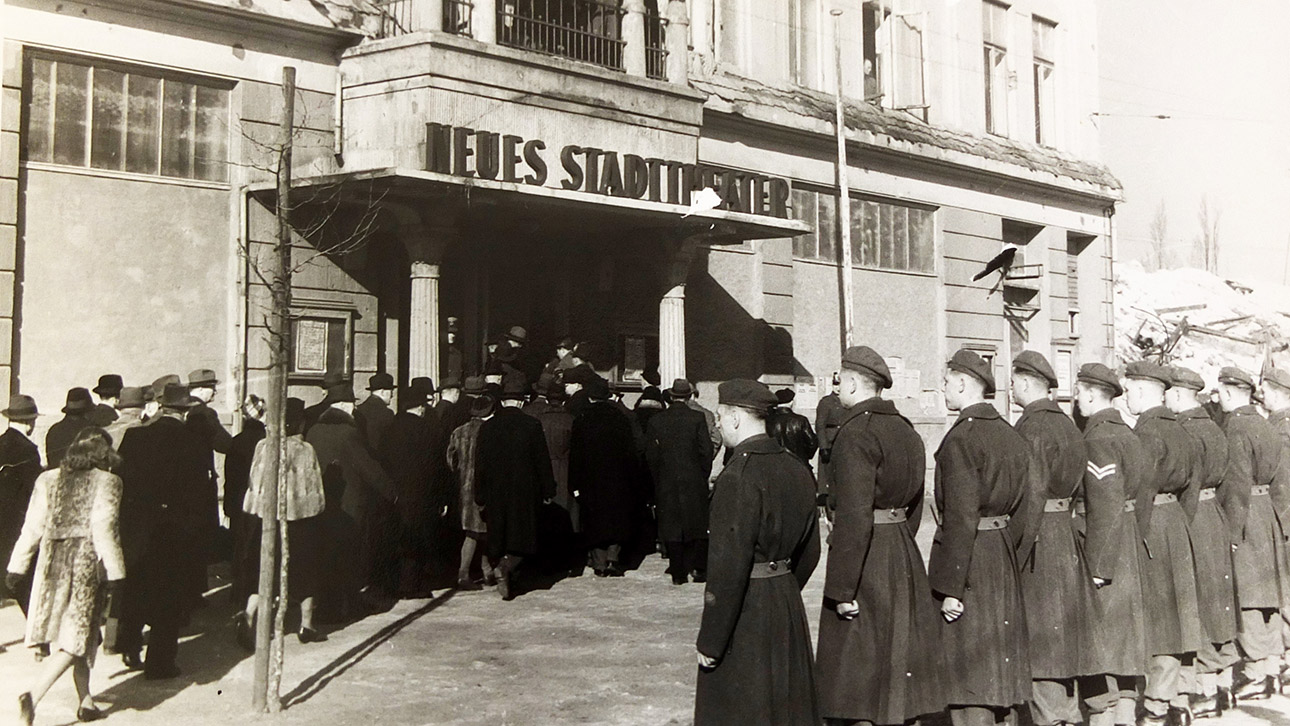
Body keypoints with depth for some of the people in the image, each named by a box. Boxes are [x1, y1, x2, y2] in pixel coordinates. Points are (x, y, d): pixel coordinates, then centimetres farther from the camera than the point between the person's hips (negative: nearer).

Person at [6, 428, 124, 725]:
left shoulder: (48, 479, 8)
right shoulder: (106, 481, -6)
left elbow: (33, 526, 6)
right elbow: (103, 529, -12)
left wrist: (18, 565, 12)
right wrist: (114, 572, -9)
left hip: (52, 564, 5)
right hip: (86, 562, -5)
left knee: (67, 632, 16)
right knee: (73, 639, -2)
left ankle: (86, 701, 21)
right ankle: (33, 695, -18)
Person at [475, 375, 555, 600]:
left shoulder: (487, 426, 0)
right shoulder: (531, 425, -7)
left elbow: (480, 463, 2)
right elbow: (542, 460, -4)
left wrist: (480, 495, 8)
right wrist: (548, 489, 5)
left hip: (495, 492, 2)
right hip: (524, 492, -2)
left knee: (498, 537, 13)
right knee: (522, 537, 4)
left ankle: (501, 569, 12)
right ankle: (507, 566, -17)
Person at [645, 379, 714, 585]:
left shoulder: (656, 421, -1)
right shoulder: (697, 418, -7)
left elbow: (650, 454, 2)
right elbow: (706, 450, -7)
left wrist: (659, 478, 12)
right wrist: (704, 475, 6)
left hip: (666, 483, 1)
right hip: (694, 482, -1)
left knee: (671, 527, 6)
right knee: (698, 525, 9)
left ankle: (678, 572, 6)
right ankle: (698, 568, 7)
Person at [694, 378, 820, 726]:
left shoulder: (738, 477, -21)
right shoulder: (797, 470, 5)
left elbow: (729, 567, -23)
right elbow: (809, 551, 13)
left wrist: (710, 642, -17)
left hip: (745, 611, -8)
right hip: (789, 607, 8)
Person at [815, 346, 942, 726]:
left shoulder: (855, 432, -17)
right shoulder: (905, 429, 11)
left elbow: (854, 516, -23)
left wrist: (842, 589, -20)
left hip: (867, 558, -9)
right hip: (904, 554, 9)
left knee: (859, 670, 0)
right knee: (901, 662, 17)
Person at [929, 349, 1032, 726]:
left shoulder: (961, 438, -17)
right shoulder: (1012, 437, 10)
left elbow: (961, 520, -21)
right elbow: (1020, 512, 14)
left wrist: (949, 588, -19)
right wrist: (1006, 554, 20)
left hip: (968, 562, -9)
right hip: (1004, 556, 9)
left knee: (969, 678, -2)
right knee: (1000, 663, 17)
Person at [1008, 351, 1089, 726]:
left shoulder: (1032, 427, -17)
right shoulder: (1065, 423, 10)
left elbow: (1033, 495, -21)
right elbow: (1072, 485, 15)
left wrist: (1015, 554, -18)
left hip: (1040, 538, -9)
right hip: (1065, 531, 9)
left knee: (1040, 634, -1)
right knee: (1061, 634, 16)